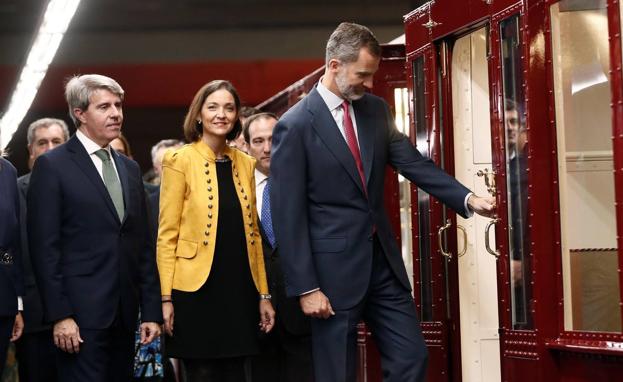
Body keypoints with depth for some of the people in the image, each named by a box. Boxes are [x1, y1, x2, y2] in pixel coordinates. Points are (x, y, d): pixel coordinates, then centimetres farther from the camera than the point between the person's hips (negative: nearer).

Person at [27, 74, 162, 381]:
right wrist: (59, 315, -14)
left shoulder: (130, 168, 17)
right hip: (81, 313, -6)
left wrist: (151, 310, 10)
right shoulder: (52, 166, -2)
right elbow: (44, 248, -8)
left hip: (125, 314, 6)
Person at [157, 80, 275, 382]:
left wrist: (263, 294, 11)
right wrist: (166, 297, -11)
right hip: (197, 290, -4)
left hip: (239, 290, 5)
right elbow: (167, 234, -5)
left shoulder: (245, 163, 11)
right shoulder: (180, 160, -4)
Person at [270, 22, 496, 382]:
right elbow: (288, 215, -12)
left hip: (383, 259, 6)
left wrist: (467, 198, -8)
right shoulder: (295, 125, -11)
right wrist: (306, 287, -14)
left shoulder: (377, 110, 7)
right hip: (334, 268, -6)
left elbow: (414, 163, 7)